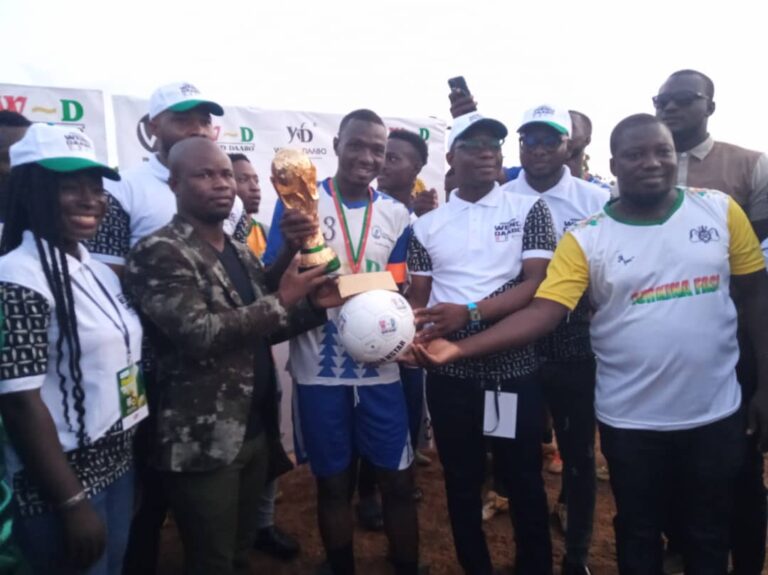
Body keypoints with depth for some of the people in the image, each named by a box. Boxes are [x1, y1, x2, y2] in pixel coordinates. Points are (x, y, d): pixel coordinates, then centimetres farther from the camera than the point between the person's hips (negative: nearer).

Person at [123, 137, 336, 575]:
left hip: (256, 431, 7)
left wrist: (314, 303, -1)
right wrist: (282, 301, -20)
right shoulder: (159, 254, -13)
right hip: (203, 441, -7)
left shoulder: (243, 254, 12)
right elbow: (198, 332, -25)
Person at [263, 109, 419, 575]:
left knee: (399, 482, 11)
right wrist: (290, 245, -27)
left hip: (380, 368, 2)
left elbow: (399, 289, 10)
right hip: (319, 370, -2)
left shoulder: (397, 214, 5)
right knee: (333, 484, 14)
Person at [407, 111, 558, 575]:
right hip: (450, 373, 2)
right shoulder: (426, 226, 7)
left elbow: (537, 285, -9)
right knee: (461, 484, 15)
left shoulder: (529, 209, 0)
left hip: (515, 368, -2)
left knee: (524, 482, 12)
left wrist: (468, 313, -21)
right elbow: (418, 298, 9)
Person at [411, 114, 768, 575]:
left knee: (710, 538, 21)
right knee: (639, 537, 19)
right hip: (631, 420, -1)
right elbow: (542, 313, -18)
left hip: (717, 414, 2)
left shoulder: (721, 210, -3)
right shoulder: (586, 239, -10)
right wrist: (460, 348, -31)